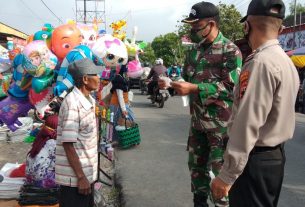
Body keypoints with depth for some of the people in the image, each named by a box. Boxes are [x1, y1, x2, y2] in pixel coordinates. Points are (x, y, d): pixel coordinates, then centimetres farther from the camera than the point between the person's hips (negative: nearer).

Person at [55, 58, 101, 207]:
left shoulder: (89, 100, 7)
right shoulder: (72, 103, -20)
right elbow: (68, 144, -22)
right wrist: (81, 177, -20)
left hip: (87, 173, 8)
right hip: (74, 177, -8)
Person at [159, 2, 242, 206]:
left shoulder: (230, 50, -11)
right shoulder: (194, 51, 10)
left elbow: (230, 87, -20)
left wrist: (194, 88, -25)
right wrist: (172, 83, -4)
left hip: (221, 124, -7)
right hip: (197, 121, 7)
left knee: (219, 172, 0)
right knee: (196, 165, 17)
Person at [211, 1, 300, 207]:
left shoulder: (260, 63, -21)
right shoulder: (287, 62, 9)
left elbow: (247, 126, -25)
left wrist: (226, 175, -21)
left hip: (256, 159, -9)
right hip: (276, 155, 9)